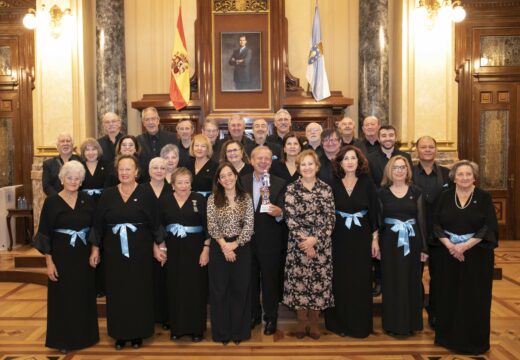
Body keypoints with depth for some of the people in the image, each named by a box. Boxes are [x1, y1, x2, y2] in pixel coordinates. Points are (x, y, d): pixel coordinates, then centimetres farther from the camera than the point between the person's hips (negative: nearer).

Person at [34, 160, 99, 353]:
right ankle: (63, 338, 21)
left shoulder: (87, 200, 1)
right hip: (62, 256, -3)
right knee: (63, 297, 6)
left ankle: (84, 334, 28)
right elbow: (45, 233, -7)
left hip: (84, 256, 3)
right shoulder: (51, 201, -7)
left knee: (84, 296, 12)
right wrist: (49, 262, -11)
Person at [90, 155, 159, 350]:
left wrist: (156, 245, -4)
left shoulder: (146, 193, -4)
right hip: (114, 251, 2)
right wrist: (95, 247, 3)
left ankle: (138, 332, 20)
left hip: (140, 251, -2)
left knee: (138, 291, 6)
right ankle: (120, 333, 21)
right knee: (117, 292, 8)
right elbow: (98, 222, 5)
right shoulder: (108, 194, 3)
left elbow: (154, 222, -2)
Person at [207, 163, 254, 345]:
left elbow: (249, 225, -4)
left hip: (241, 248, 1)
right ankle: (222, 332, 18)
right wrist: (224, 245, -14)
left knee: (240, 289, 7)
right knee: (219, 290, 6)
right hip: (219, 249, 0)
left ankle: (239, 331, 20)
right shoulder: (213, 199, 0)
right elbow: (212, 226, -6)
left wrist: (234, 244, -12)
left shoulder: (246, 198, 2)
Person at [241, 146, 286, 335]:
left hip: (270, 242, -3)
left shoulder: (280, 184, -3)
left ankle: (271, 318, 23)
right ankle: (253, 315, 31)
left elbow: (282, 211, -8)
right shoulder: (242, 181, 5)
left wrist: (278, 212, -31)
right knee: (250, 280, 14)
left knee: (270, 280, 6)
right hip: (247, 240, 3)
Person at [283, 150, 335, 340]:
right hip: (298, 244, -1)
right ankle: (301, 321, 21)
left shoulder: (326, 189, 3)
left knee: (319, 281, 5)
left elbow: (330, 218, -2)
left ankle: (314, 322, 22)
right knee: (298, 281, 4)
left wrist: (315, 239, -12)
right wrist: (303, 241, -13)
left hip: (321, 244, 1)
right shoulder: (291, 189, 0)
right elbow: (290, 218, -6)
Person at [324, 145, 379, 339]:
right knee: (339, 281, 5)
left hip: (361, 238, 0)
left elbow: (374, 212, 1)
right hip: (338, 238, 0)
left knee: (360, 282, 6)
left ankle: (360, 324, 19)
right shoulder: (333, 184, -1)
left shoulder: (367, 183, -1)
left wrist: (375, 239, -1)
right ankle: (339, 323, 19)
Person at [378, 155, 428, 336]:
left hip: (412, 242, 1)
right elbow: (377, 220, 2)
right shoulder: (382, 192, 2)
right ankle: (393, 324, 16)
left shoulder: (416, 192, 4)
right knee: (392, 283, 4)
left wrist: (424, 247, 1)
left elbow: (421, 219, 5)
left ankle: (410, 322, 21)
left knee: (411, 282, 7)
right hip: (390, 243, -1)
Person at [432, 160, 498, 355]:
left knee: (474, 298, 3)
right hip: (448, 253, 2)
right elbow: (436, 224, 1)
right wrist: (449, 245, -15)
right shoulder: (445, 196, 3)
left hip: (476, 255, -2)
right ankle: (449, 337, 20)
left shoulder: (484, 197, -2)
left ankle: (474, 340, 17)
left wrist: (466, 245, -18)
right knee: (449, 296, 6)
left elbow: (490, 226, -9)